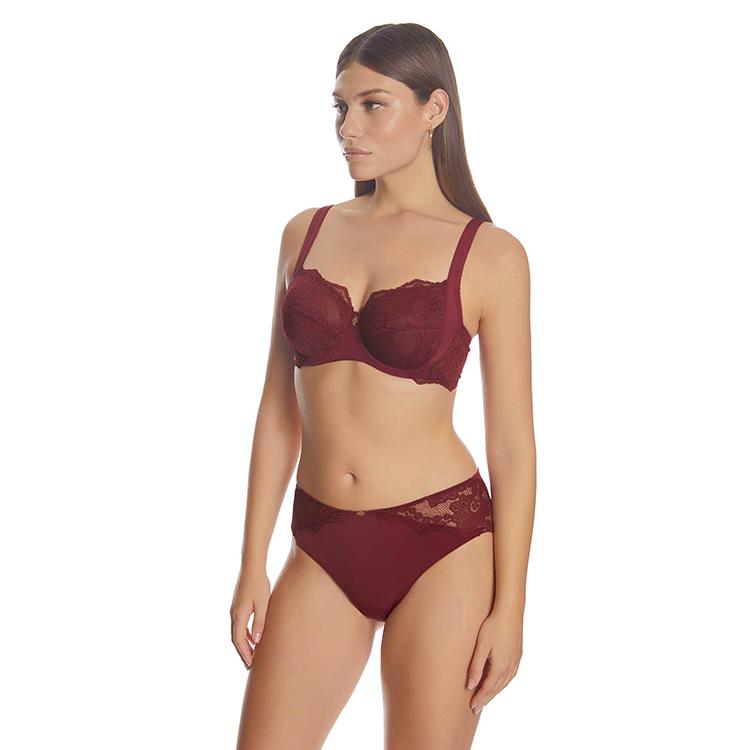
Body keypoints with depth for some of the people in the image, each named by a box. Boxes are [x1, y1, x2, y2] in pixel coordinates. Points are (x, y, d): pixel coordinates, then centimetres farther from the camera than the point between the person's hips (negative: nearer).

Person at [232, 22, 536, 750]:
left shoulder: (490, 254, -5)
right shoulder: (306, 234, 6)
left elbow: (512, 442, -4)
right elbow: (279, 408, 8)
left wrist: (510, 607, -6)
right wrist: (252, 564, 5)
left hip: (441, 547, -3)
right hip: (324, 548, 4)